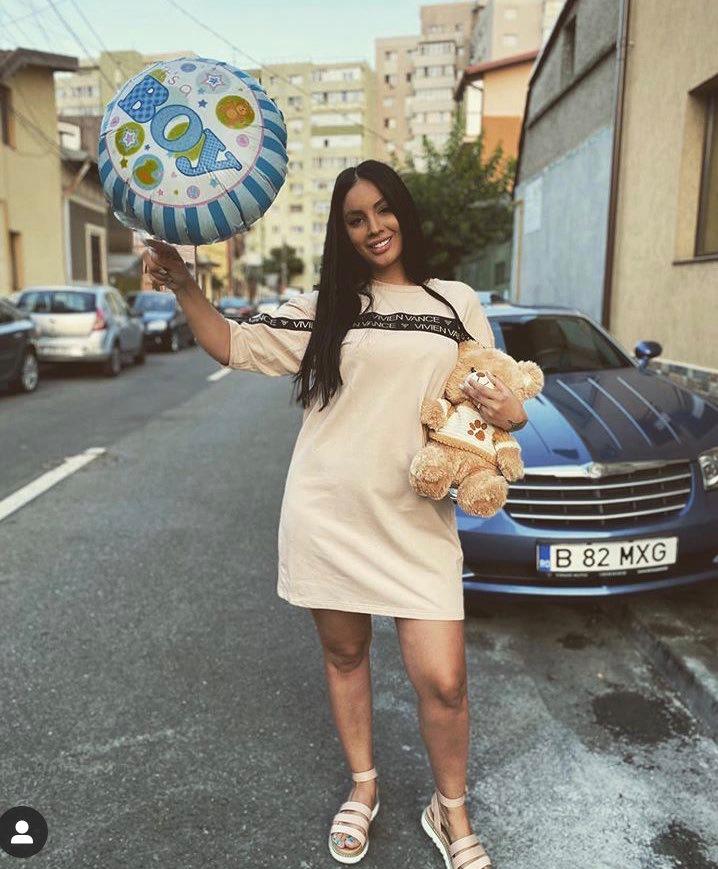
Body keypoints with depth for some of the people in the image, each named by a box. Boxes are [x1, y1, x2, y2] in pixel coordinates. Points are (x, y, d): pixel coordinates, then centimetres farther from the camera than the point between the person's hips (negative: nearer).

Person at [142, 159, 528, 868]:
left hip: (415, 519, 0)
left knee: (442, 682, -3)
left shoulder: (457, 303, 8)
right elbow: (232, 346, 8)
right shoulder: (324, 308, 7)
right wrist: (183, 287, -6)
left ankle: (450, 812, 28)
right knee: (343, 654, 15)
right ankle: (362, 787, 41)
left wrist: (511, 414, -11)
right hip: (326, 514, 1)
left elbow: (492, 398, 11)